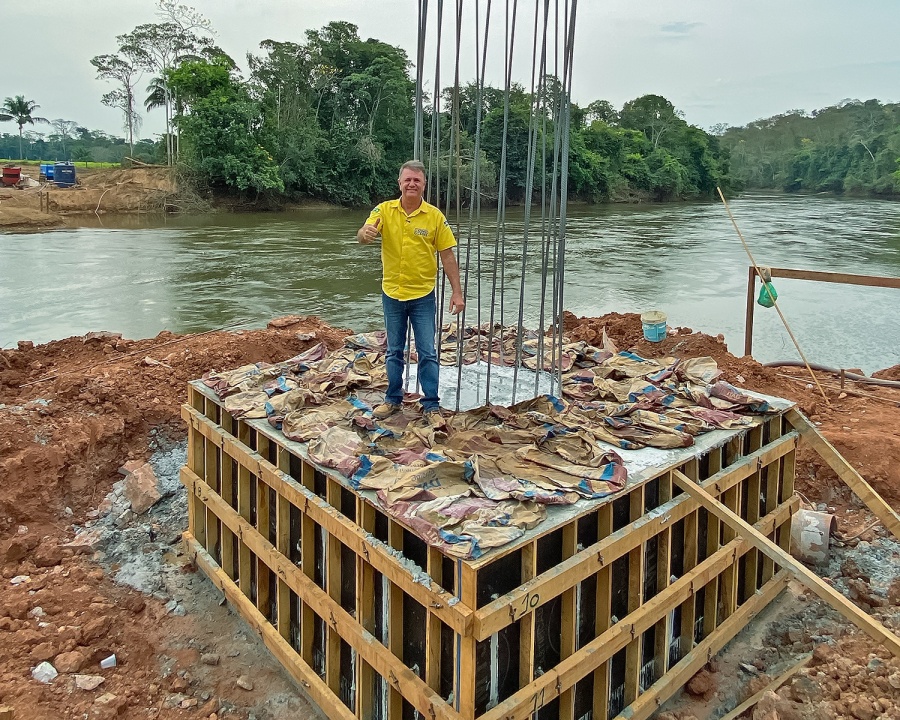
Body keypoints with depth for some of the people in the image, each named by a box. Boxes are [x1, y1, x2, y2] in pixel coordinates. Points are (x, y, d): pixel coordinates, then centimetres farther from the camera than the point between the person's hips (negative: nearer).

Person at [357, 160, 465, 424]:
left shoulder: (435, 216, -6)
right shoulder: (385, 210, -4)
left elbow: (447, 256, -4)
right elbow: (363, 235, -18)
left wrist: (457, 292, -8)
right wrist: (365, 233, -43)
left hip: (423, 295, -1)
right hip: (392, 294, 2)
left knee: (427, 353, 2)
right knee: (394, 351, 14)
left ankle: (431, 405, 11)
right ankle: (393, 399, 28)